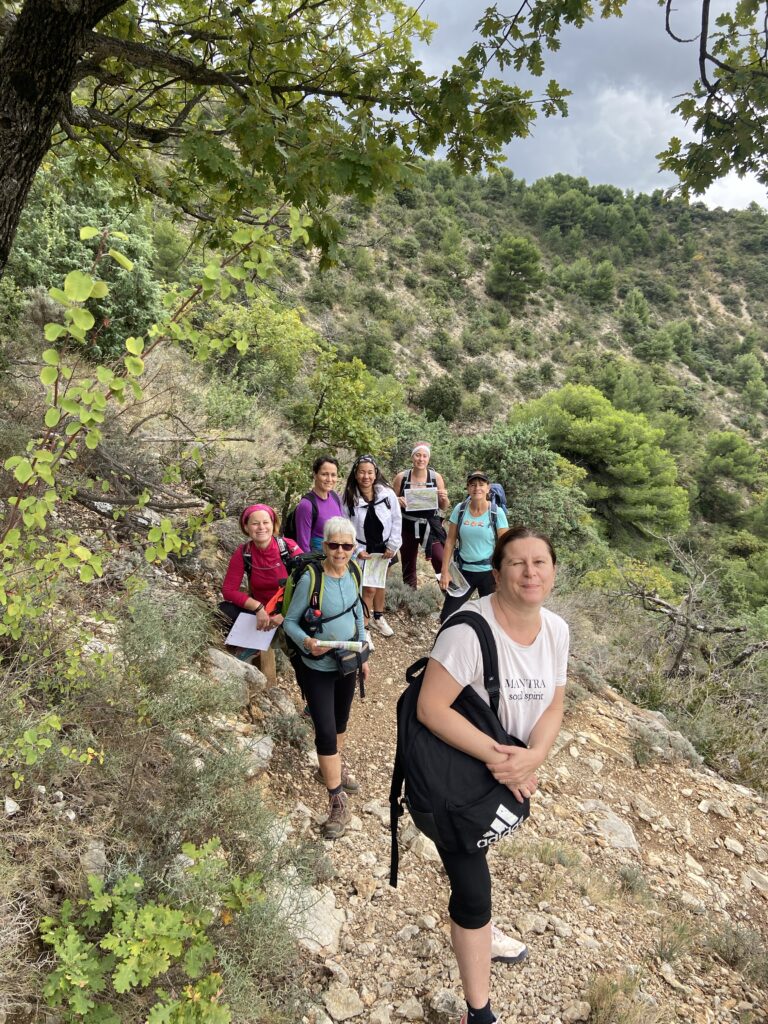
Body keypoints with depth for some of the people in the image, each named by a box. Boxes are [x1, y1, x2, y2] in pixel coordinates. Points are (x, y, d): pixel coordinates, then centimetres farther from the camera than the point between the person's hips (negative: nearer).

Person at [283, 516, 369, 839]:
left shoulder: (352, 573, -7)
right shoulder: (310, 579, -24)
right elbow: (290, 621, -14)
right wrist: (307, 642, -33)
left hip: (347, 664, 5)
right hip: (318, 669, -5)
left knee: (340, 721, 23)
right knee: (325, 731, -4)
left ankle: (335, 765, 50)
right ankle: (338, 802, 11)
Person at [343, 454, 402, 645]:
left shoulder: (387, 493, -13)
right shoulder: (348, 497, -14)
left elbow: (396, 520, -5)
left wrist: (392, 546, -7)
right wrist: (357, 550, -13)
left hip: (383, 547, 2)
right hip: (363, 550, -2)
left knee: (381, 583, 20)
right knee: (369, 588, -4)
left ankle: (378, 617, 44)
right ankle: (364, 629, 12)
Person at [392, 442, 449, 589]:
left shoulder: (436, 477, -3)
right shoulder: (401, 477, -3)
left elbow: (443, 507, 5)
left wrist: (444, 498, -17)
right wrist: (398, 501, -16)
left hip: (430, 525, -1)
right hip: (408, 526, 1)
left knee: (441, 561, -19)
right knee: (408, 567, 11)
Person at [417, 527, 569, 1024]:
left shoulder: (556, 629, -9)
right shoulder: (471, 628, -32)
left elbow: (553, 706, -5)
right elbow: (431, 707, -31)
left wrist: (532, 757, -23)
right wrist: (494, 754, -31)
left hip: (514, 773, 7)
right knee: (473, 887, 4)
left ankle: (478, 930, 60)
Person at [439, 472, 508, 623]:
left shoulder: (497, 513, -10)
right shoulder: (459, 509, -4)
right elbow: (450, 542, 1)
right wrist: (445, 571, -2)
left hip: (489, 572, -2)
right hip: (463, 571, 2)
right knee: (447, 617, 3)